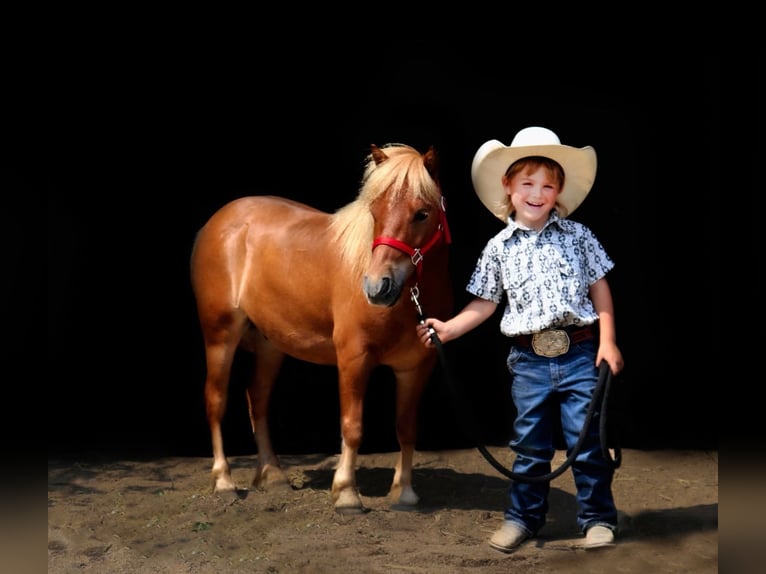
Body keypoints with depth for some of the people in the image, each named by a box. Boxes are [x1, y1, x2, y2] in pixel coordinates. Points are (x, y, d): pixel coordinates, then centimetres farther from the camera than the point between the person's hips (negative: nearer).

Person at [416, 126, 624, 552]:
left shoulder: (577, 235, 2)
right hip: (529, 360, 1)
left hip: (580, 353, -1)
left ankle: (599, 517, 15)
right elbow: (485, 304, 11)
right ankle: (523, 516, 24)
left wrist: (607, 342, -4)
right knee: (530, 445, 11)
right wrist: (448, 329, -2)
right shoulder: (499, 247, 4)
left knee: (588, 440, 2)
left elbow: (600, 289, 4)